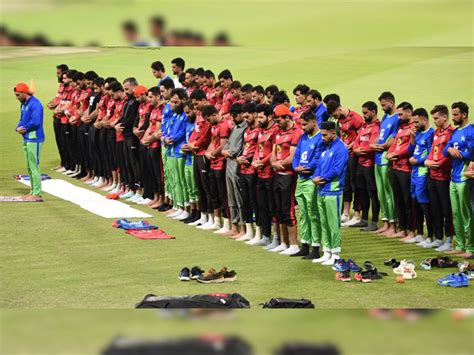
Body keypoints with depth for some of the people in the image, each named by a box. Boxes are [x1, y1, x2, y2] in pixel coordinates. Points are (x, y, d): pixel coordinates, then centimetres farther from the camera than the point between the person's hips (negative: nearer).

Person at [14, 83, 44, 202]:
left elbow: (35, 122, -23)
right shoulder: (23, 105, 14)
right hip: (26, 139, 10)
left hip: (34, 139, -10)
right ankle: (33, 191, 24)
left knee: (34, 166, -8)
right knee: (29, 167, 15)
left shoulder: (35, 104, -16)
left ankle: (37, 194, -6)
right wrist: (18, 128, -3)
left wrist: (23, 128, -10)